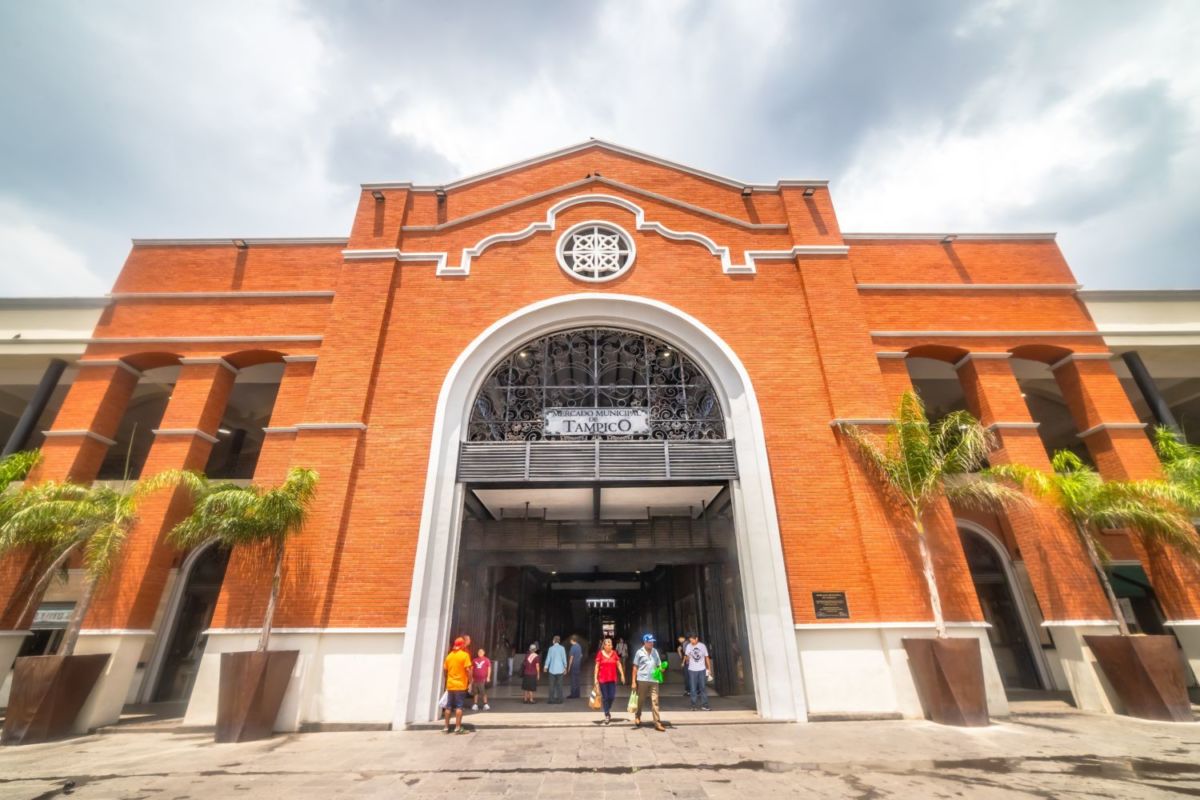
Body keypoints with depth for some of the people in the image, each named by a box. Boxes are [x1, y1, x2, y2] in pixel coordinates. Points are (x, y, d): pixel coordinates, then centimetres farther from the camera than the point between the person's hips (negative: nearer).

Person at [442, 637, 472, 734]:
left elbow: (444, 669, 10)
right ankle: (458, 727, -1)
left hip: (450, 685, 5)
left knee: (449, 707, 13)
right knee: (459, 706, 0)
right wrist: (470, 681, -4)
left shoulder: (449, 655, 7)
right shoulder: (464, 655, -10)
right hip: (460, 685, -5)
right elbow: (468, 669, -15)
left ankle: (447, 727, 17)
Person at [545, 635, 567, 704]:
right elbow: (564, 658, -3)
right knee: (559, 685, 9)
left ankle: (552, 699, 8)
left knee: (552, 685, 8)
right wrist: (565, 667, 10)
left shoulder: (551, 648, -6)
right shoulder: (562, 648, -6)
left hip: (552, 669, -1)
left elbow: (548, 658, -2)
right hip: (560, 669, 1)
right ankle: (559, 699, 10)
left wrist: (546, 667, 12)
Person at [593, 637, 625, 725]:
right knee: (605, 697, 3)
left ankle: (608, 710, 30)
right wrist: (595, 678, -6)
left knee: (612, 696, 0)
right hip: (603, 679, -2)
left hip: (612, 679, 2)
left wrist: (622, 674, 1)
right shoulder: (600, 654, -6)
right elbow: (597, 666, -3)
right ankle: (607, 715, 17)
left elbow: (619, 664, 8)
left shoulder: (614, 653, 3)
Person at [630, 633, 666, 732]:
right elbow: (635, 667, 0)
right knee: (640, 701, 10)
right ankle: (637, 718, 32)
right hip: (642, 680, -2)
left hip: (654, 680, 2)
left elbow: (659, 665, 13)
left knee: (655, 701, -3)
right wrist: (633, 681, -3)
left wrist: (661, 669, -11)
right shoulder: (640, 652, -3)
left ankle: (657, 723, -1)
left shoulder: (655, 651, 7)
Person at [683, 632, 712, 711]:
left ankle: (704, 705, 13)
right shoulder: (688, 646, -4)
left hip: (702, 670, 0)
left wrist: (709, 669, 2)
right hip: (692, 670, 0)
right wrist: (686, 658, -23)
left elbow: (707, 657, 4)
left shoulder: (702, 646, -3)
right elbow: (686, 657, 1)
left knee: (703, 688, 4)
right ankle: (693, 706, 15)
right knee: (693, 689, 4)